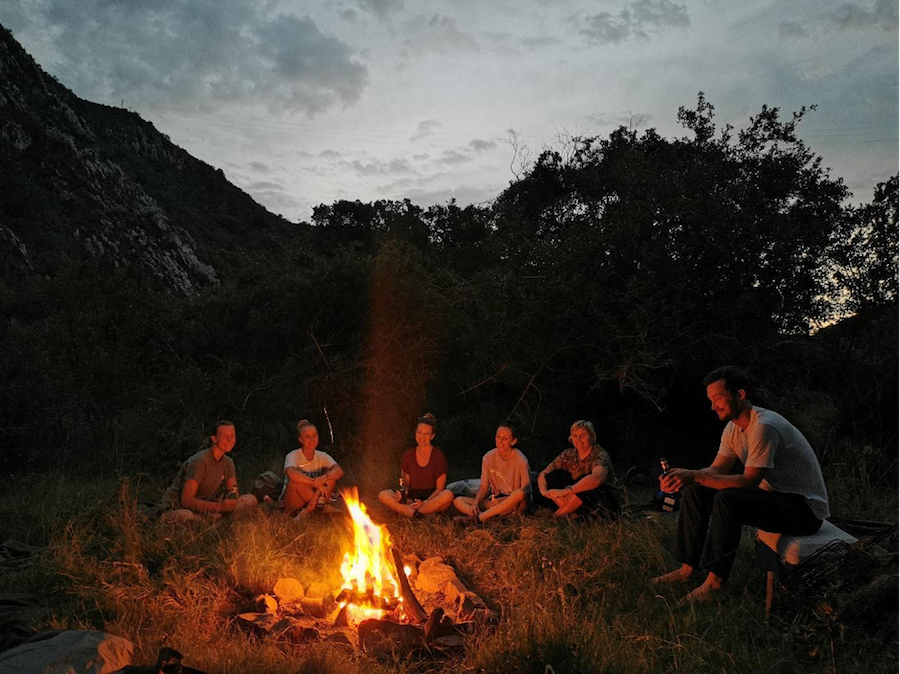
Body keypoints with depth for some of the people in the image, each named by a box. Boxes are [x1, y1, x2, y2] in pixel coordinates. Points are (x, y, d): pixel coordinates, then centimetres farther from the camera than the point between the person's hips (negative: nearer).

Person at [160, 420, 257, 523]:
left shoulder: (227, 462, 3)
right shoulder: (200, 461, -23)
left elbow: (234, 494, 4)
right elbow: (186, 500, -28)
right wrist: (219, 506, -36)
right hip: (178, 508, -6)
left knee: (251, 499, -4)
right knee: (185, 515, -44)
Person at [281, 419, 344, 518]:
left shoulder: (322, 456, -1)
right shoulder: (293, 456, -12)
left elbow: (339, 471, -19)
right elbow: (291, 473, -37)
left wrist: (324, 478, -39)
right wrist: (316, 483, -38)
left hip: (310, 498, 4)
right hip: (291, 502, -3)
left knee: (331, 476, -18)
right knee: (297, 480, -33)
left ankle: (307, 511, -21)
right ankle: (321, 506, -18)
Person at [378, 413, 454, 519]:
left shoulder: (439, 457, -3)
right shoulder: (407, 456, 6)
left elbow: (439, 489, -4)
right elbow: (406, 484, 11)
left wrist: (425, 503, -20)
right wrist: (402, 494, -12)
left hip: (432, 500, -3)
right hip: (412, 500, 3)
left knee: (448, 495, -35)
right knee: (383, 495, -19)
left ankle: (406, 510, -26)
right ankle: (419, 515, -30)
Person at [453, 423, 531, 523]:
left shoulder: (521, 461, -12)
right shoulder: (488, 458, -1)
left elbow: (525, 493, -12)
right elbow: (483, 486, 1)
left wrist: (517, 513, -27)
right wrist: (475, 503, -18)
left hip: (513, 503, -4)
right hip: (494, 500, 4)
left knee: (520, 493, -39)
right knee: (458, 501, -13)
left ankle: (480, 517, -34)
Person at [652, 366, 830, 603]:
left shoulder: (764, 427, -26)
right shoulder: (733, 428, 4)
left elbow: (749, 481, -28)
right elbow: (716, 469, 2)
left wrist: (695, 476, -30)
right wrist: (683, 477, -17)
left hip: (805, 507, -9)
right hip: (773, 495, 9)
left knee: (728, 499, -32)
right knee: (694, 492, 0)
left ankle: (715, 581, -23)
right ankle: (688, 568, 5)